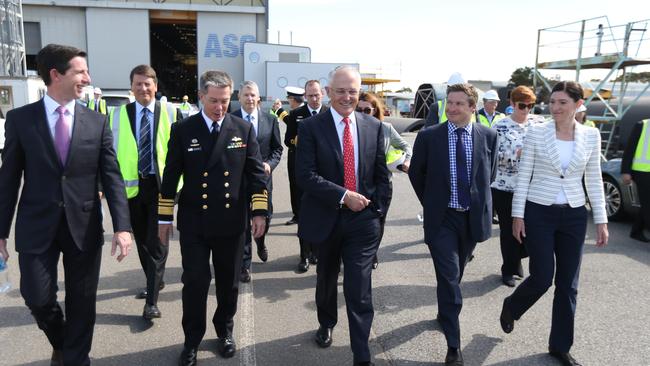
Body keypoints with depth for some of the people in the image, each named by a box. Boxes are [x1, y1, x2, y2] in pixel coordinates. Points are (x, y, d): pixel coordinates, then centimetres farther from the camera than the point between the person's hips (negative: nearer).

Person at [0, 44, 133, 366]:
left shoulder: (97, 122, 1)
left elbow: (112, 177, -3)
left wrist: (122, 226, -12)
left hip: (84, 226, 1)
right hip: (37, 226, 0)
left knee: (82, 302, 9)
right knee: (37, 298, 4)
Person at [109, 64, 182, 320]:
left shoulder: (170, 112, -2)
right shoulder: (119, 114, 4)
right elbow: (113, 150, 4)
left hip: (161, 184, -3)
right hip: (132, 185, 3)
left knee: (157, 241, -3)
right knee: (142, 240, 16)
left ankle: (152, 301, 3)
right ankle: (154, 282, 38)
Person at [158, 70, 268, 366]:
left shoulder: (244, 129, 0)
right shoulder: (182, 130, -1)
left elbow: (256, 173, 2)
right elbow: (170, 176, 2)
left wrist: (259, 211, -4)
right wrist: (165, 217, 3)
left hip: (231, 221, 1)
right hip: (194, 222, -1)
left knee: (229, 282, 13)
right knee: (195, 282, 2)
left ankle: (225, 330, 35)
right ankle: (192, 340, 21)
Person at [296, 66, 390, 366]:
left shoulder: (374, 127, 2)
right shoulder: (311, 127, -8)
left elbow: (381, 175, 7)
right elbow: (305, 175, -16)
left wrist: (377, 209, 0)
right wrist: (343, 195, -21)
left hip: (363, 219, 0)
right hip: (326, 218, 0)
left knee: (360, 291, -3)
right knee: (326, 279, 23)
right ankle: (326, 324, 50)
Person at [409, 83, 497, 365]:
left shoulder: (488, 136, -1)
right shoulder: (428, 136, -7)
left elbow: (489, 174, 12)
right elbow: (416, 174, 5)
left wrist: (478, 203, 10)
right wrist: (431, 203, 7)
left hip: (473, 217, 3)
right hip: (442, 218, -3)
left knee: (454, 276, 20)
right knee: (449, 279, -5)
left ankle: (444, 313, 47)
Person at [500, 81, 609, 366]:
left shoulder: (591, 135, 2)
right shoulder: (536, 132, -6)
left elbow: (594, 181, 7)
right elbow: (523, 176, -3)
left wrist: (601, 220, 5)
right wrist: (517, 215, -6)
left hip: (574, 216, 3)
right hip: (539, 213, -3)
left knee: (568, 284, 8)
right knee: (542, 278, -2)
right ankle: (511, 307, 31)